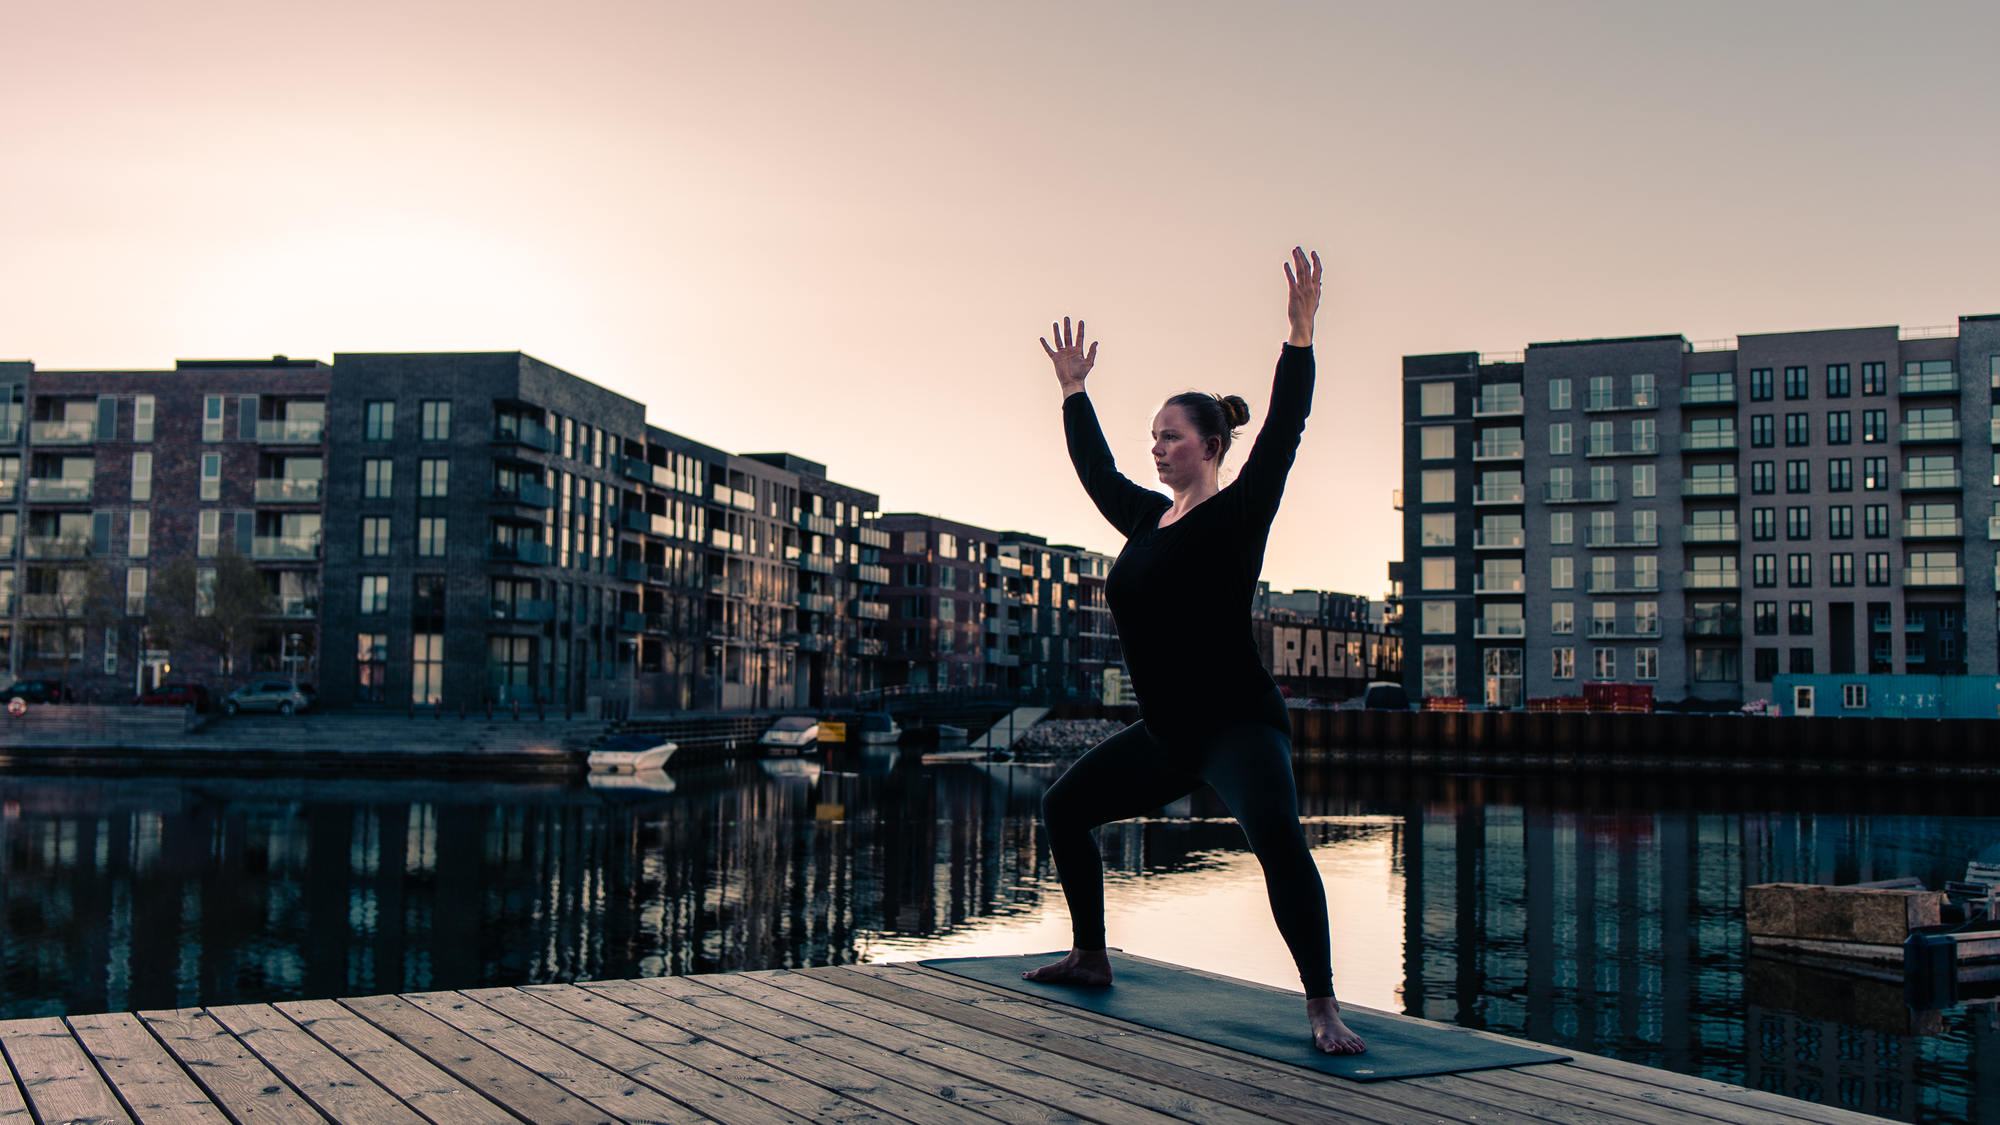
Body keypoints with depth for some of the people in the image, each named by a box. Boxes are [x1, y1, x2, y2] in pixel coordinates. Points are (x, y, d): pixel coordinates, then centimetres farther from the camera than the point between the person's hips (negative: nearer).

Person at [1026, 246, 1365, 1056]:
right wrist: (1073, 390, 31)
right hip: (1167, 735, 9)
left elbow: (1282, 433, -19)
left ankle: (1323, 1009, -31)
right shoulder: (1147, 519, 11)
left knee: (1274, 830, -35)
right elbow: (1095, 467, 25)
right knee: (1063, 806, 18)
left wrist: (1299, 336, -25)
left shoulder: (1237, 514, -8)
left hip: (1238, 724, -9)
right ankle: (1090, 958, 31)